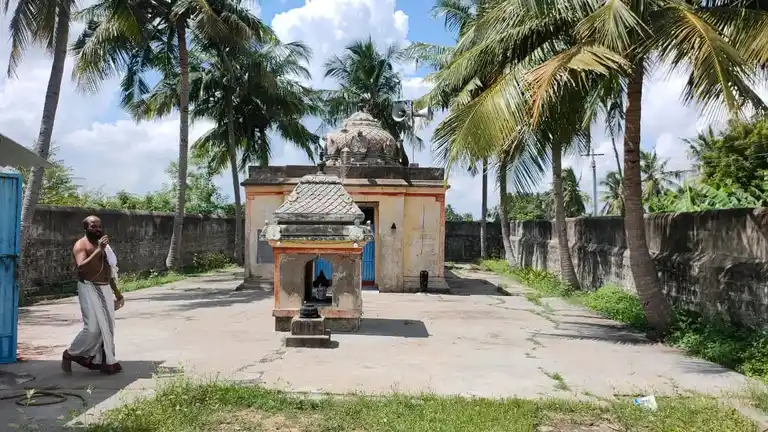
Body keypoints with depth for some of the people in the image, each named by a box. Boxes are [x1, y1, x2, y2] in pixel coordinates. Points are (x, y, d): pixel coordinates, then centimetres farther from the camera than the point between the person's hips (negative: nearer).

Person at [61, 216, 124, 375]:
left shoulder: (103, 244, 16)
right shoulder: (81, 245, -7)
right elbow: (81, 267, -25)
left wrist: (116, 291, 23)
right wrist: (98, 250, -27)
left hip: (105, 288, 7)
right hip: (89, 288, -7)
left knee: (107, 326, 5)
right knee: (93, 327, -12)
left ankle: (105, 361, 14)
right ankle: (69, 354, 9)